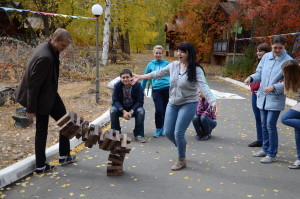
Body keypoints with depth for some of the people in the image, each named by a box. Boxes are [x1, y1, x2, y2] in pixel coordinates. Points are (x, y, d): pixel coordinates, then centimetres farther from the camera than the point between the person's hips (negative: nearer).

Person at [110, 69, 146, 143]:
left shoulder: (137, 85, -16)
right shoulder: (117, 86, -12)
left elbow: (140, 101, -15)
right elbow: (115, 100, -11)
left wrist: (131, 112, -29)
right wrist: (123, 111, -27)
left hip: (133, 107, -1)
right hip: (121, 107, 1)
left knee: (141, 111, -31)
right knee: (112, 110, -28)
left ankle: (137, 134, -18)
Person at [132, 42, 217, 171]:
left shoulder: (196, 70, -16)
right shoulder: (174, 65, 1)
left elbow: (203, 86, -27)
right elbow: (159, 73, 13)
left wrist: (212, 101, -43)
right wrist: (141, 77, 18)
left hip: (188, 104, -6)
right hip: (172, 104, 6)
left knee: (178, 133, -8)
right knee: (168, 132, 8)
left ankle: (182, 161, 18)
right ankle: (182, 147, 40)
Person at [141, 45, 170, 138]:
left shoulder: (167, 64, 8)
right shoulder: (151, 65, 10)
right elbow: (145, 78, 20)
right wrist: (141, 91, 24)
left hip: (167, 88, 0)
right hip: (156, 90, 0)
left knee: (166, 110, 5)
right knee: (159, 110, -10)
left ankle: (163, 129, 23)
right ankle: (158, 129, 9)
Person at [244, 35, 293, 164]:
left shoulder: (288, 61, -11)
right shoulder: (266, 57, 5)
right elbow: (259, 73, 10)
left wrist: (274, 87, -26)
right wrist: (251, 78, -10)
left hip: (276, 99, -5)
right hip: (262, 96, 6)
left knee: (271, 125, -7)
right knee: (264, 124, 15)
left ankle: (272, 154, 8)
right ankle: (265, 149, 32)